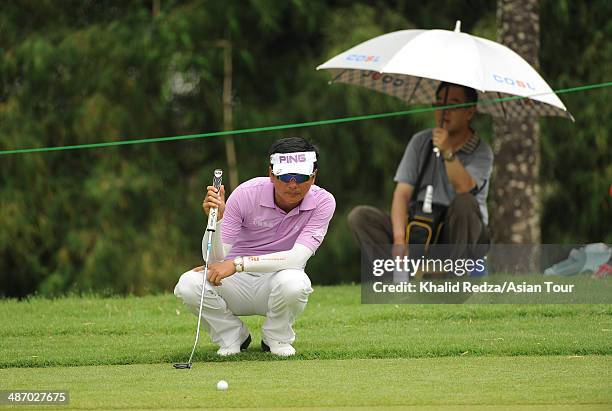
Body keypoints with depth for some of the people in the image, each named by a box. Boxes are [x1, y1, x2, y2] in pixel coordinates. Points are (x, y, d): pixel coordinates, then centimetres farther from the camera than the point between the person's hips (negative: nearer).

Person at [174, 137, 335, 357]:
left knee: (292, 281, -37)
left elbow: (297, 258, -27)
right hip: (237, 282, 1)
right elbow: (216, 258, -17)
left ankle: (277, 338, -3)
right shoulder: (247, 193, -16)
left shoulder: (322, 202, -15)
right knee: (188, 285, -29)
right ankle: (232, 336, 1)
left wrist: (238, 264, -35)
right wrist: (216, 219, -38)